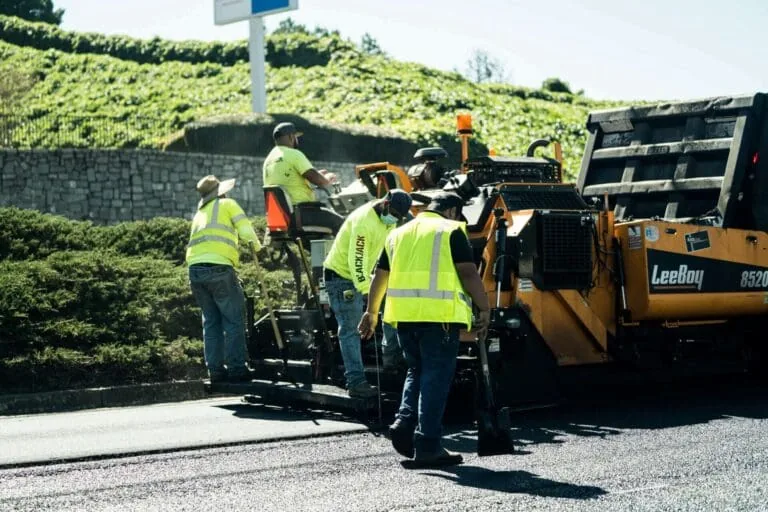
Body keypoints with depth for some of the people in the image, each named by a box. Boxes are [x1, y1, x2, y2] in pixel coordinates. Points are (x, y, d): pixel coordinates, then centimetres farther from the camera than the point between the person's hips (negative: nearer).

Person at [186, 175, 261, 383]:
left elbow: (197, 241, 21)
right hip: (218, 267, -6)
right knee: (234, 320, -1)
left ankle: (215, 369, 9)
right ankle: (237, 368, -5)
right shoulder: (228, 204, 11)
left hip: (195, 268, 6)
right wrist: (257, 247, 19)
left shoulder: (200, 213, 29)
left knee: (211, 321, 11)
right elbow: (246, 232, 0)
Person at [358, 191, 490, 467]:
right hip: (439, 314, -6)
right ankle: (428, 446, -2)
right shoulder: (451, 232, 1)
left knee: (417, 371, 21)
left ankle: (404, 422, 3)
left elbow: (379, 276, 23)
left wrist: (371, 312, 31)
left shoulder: (399, 233, 20)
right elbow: (468, 273, -7)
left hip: (403, 314, 6)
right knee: (436, 378, -1)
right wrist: (484, 308, -1)